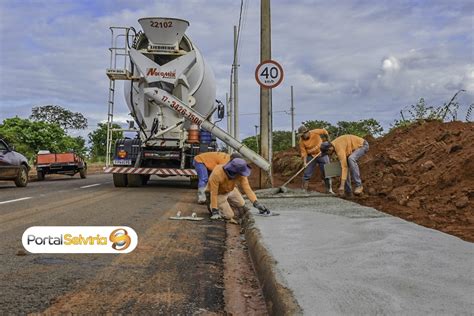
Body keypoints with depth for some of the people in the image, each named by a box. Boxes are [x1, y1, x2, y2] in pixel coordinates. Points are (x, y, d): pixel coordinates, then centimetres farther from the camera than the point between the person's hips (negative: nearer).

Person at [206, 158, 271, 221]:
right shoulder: (217, 173, -41)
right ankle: (212, 206, 14)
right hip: (219, 193, -5)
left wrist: (256, 203, -39)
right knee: (229, 215, -10)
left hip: (230, 190, 5)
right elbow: (214, 193, -33)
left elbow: (247, 188, -29)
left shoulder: (241, 174, -29)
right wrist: (214, 211, -33)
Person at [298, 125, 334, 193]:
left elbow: (324, 131, 1)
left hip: (322, 155, 0)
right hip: (311, 157, 0)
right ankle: (304, 190, 8)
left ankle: (329, 190, 9)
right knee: (307, 174, -1)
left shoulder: (315, 132, -17)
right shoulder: (302, 141, -16)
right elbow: (303, 152, -15)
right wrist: (305, 162, -24)